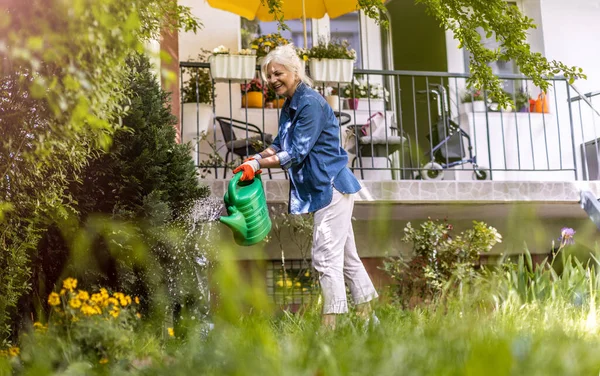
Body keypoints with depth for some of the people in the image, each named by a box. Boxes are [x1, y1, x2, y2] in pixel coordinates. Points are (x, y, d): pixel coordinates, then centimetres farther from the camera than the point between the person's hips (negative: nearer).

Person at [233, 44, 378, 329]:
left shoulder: (311, 103, -17)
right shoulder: (288, 107, 13)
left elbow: (297, 152, -21)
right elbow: (280, 145, 15)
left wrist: (258, 165, -19)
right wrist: (256, 159, -3)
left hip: (332, 186, -10)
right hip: (326, 189, 10)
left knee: (325, 256, -9)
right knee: (346, 255, 15)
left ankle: (331, 323, -4)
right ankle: (367, 317, 25)